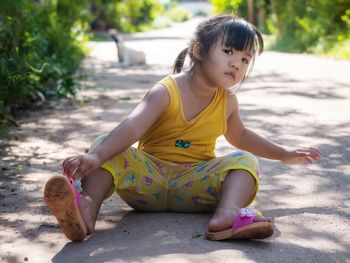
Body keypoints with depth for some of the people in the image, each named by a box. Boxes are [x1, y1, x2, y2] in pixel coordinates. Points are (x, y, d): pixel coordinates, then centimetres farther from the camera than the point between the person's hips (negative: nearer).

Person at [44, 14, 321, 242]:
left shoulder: (227, 101, 6)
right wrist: (95, 156, -46)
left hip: (195, 182, 3)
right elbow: (131, 128, -28)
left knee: (245, 160, -20)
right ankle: (88, 207, -50)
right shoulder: (166, 91, -11)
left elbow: (239, 136, 28)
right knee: (107, 144, -25)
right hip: (150, 177, -3)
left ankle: (227, 214, -48)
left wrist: (284, 154, 29)